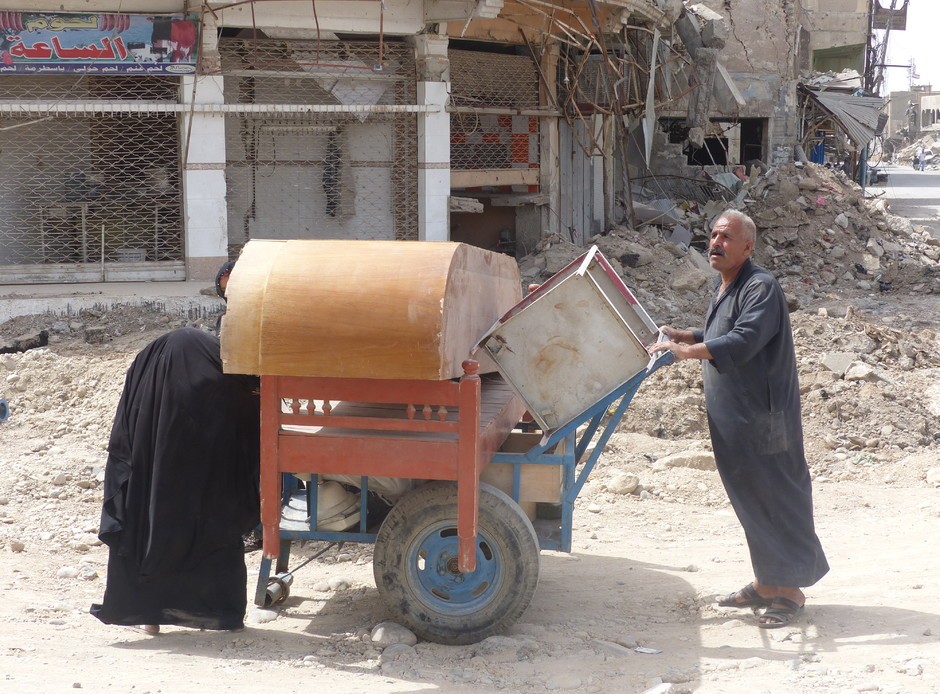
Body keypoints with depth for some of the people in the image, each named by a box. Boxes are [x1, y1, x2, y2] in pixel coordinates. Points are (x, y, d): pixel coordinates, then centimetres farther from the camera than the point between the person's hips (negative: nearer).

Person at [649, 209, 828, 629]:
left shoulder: (761, 288, -15)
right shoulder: (722, 289, 15)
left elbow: (744, 341, -28)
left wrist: (690, 351, -35)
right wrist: (684, 336, 13)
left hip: (765, 417, -9)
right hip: (731, 418, 9)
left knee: (777, 500, -2)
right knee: (749, 501, 15)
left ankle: (790, 590, 7)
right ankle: (766, 583, 26)